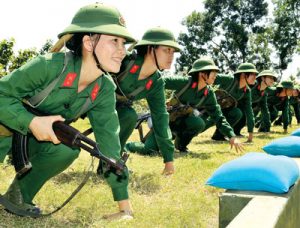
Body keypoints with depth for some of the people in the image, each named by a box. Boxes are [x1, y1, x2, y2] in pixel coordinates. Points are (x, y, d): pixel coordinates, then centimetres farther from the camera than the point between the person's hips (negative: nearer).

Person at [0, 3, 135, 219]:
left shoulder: (105, 90, -16)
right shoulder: (50, 65, -31)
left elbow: (109, 141, -16)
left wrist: (125, 205, -19)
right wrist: (33, 122, -40)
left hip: (41, 137, 4)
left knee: (69, 149, -24)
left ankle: (18, 196, -1)